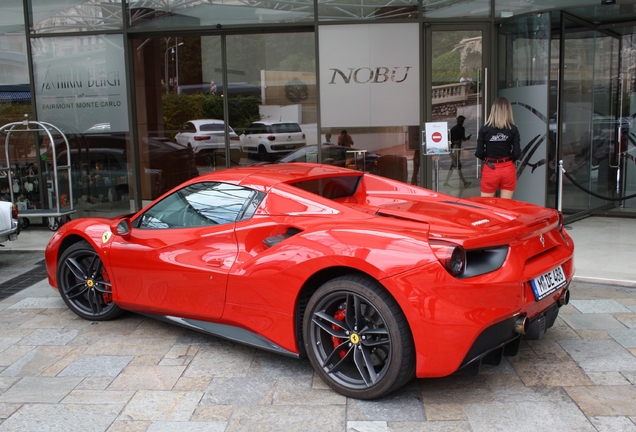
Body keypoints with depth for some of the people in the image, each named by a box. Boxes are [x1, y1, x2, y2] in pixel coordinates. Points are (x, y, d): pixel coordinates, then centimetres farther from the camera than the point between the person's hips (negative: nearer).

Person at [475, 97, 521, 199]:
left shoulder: (484, 129, -7)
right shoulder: (513, 129, -5)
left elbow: (479, 153, -6)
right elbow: (517, 153, -8)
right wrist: (508, 159, 13)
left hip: (490, 170, -1)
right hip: (508, 170, 1)